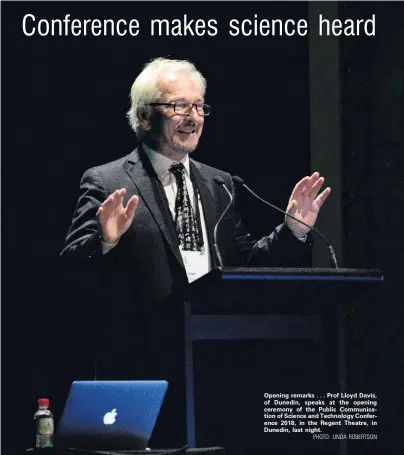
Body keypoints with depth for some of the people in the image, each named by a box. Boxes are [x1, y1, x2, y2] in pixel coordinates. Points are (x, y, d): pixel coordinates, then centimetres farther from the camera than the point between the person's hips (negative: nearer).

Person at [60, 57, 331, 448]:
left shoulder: (220, 185, 17)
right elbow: (72, 268, -8)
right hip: (142, 368, -5)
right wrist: (106, 243, -28)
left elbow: (244, 264, 17)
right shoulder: (106, 184, -1)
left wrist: (295, 230, 6)